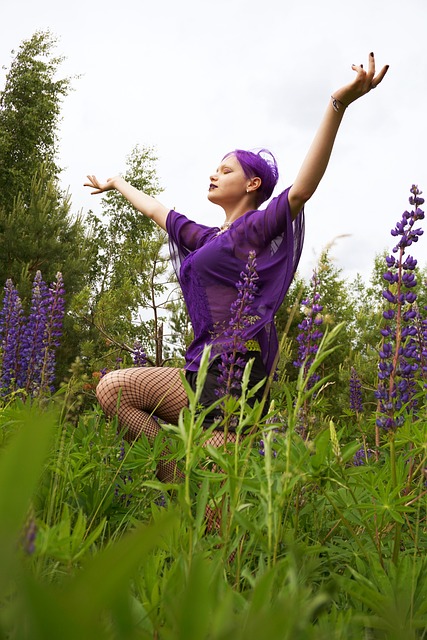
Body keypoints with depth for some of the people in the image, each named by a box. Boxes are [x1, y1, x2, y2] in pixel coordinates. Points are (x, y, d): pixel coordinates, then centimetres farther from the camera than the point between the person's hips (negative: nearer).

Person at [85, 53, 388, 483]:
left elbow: (301, 189, -18)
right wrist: (116, 184, 52)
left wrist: (338, 104, -31)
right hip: (204, 369, 8)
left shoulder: (259, 227, 0)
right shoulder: (205, 238, 23)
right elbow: (155, 210, 37)